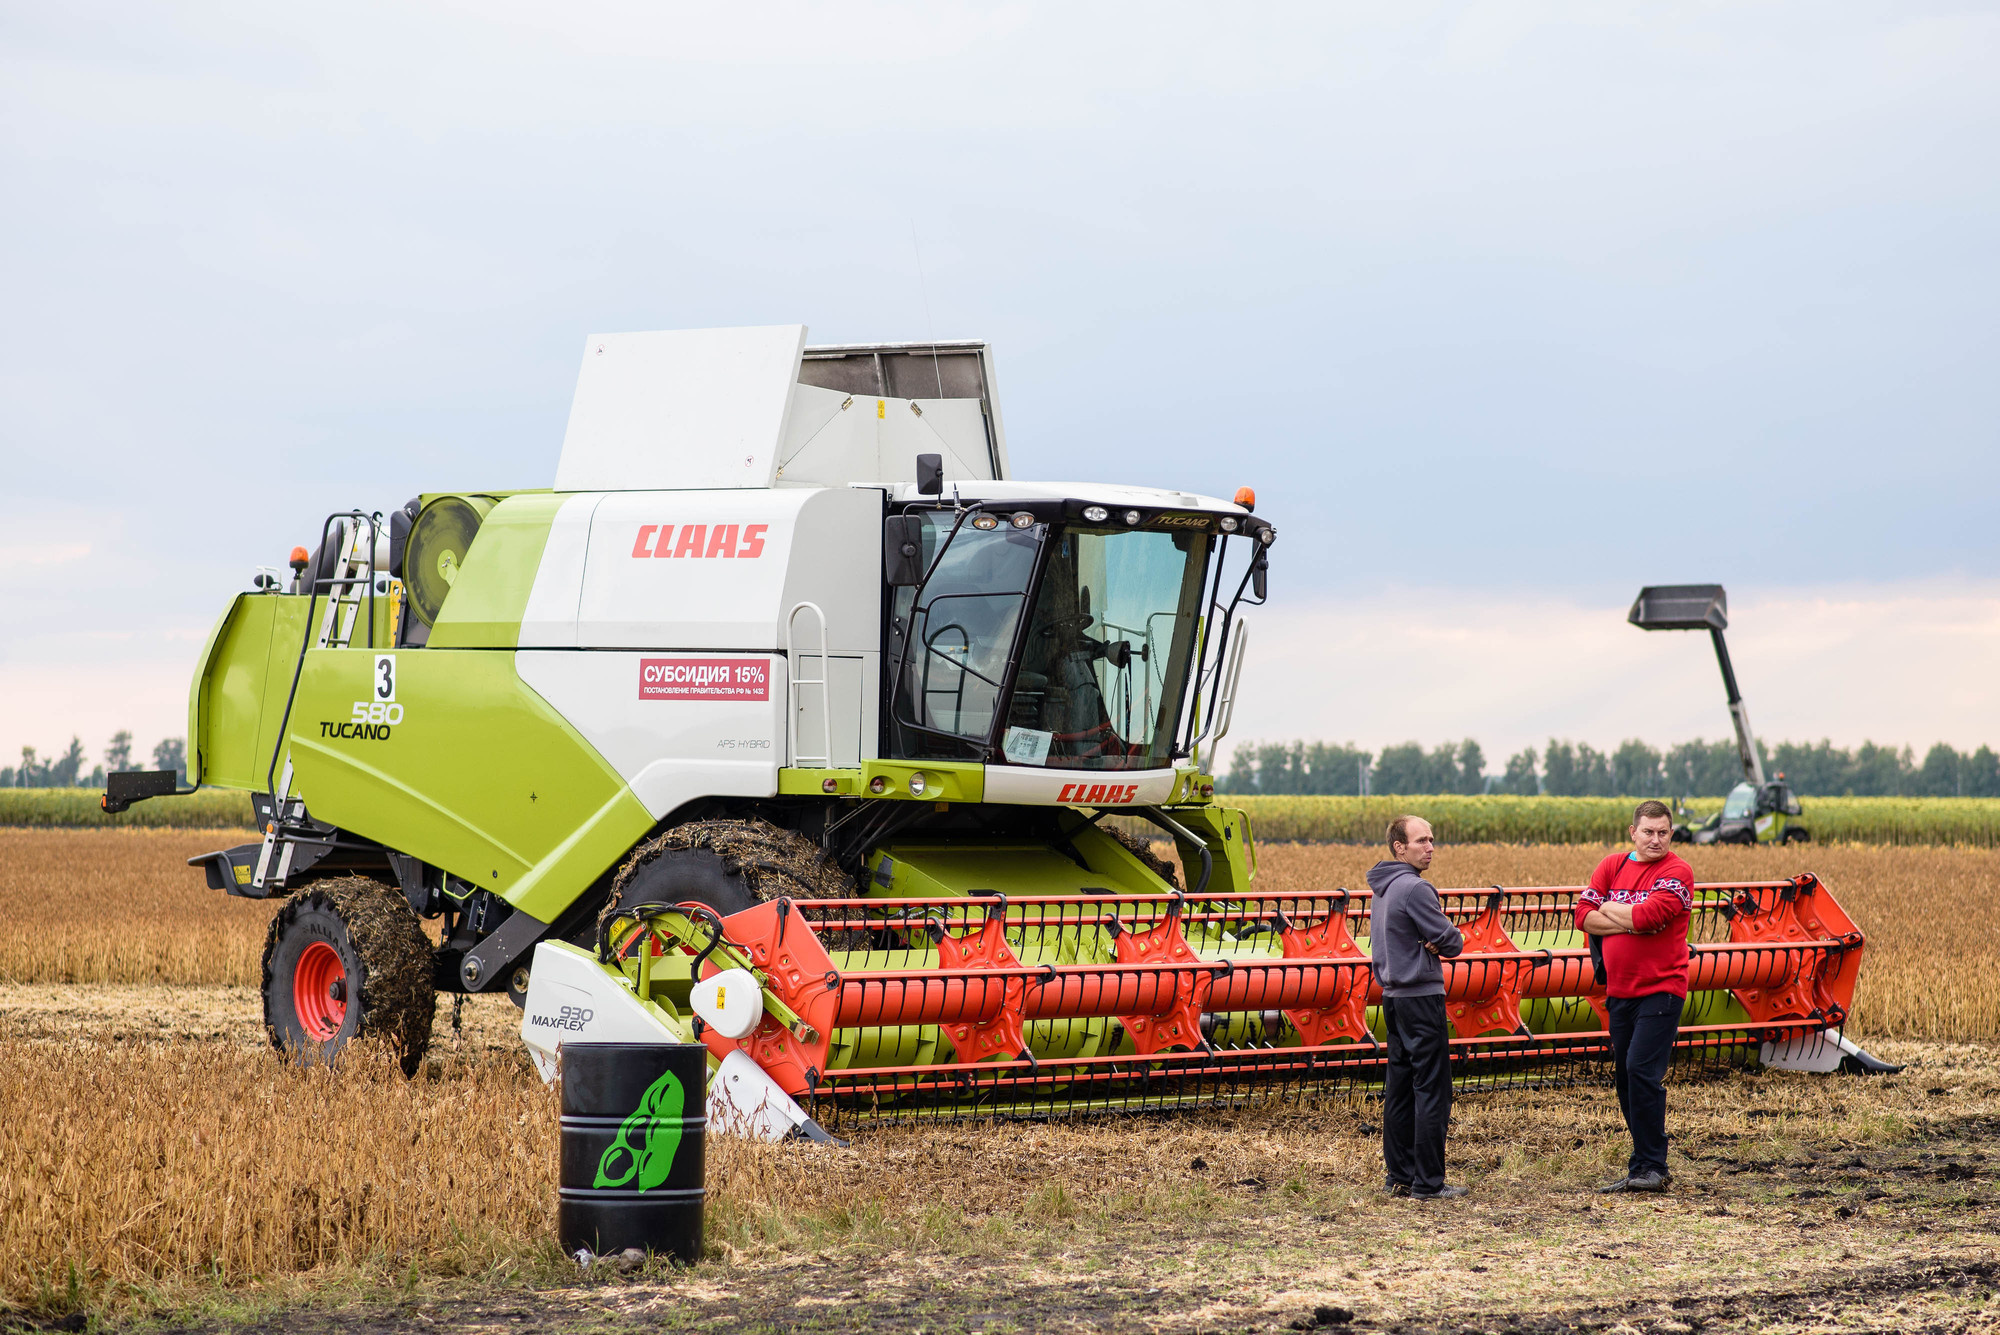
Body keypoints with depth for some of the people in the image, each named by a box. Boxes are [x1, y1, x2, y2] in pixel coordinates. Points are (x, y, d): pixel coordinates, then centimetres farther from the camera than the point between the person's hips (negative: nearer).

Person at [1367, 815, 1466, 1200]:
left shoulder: (1382, 889, 13)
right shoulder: (1414, 888, -17)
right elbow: (1451, 942, -16)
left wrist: (1434, 943, -3)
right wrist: (1447, 943, 6)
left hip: (1392, 995, 10)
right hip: (1421, 996, -10)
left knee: (1400, 1089, 12)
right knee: (1432, 1089, -6)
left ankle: (1400, 1177, 15)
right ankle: (1428, 1183, -6)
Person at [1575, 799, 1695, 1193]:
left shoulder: (1677, 872, -7)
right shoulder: (1612, 867, 10)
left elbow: (1647, 915, -21)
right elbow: (1583, 915, 0)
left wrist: (1608, 909, -4)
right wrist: (1630, 922, -12)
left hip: (1661, 989, -6)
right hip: (1620, 990, 6)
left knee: (1642, 1072, -15)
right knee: (1625, 1077, 8)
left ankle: (1651, 1167, -9)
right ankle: (1643, 1170, 16)